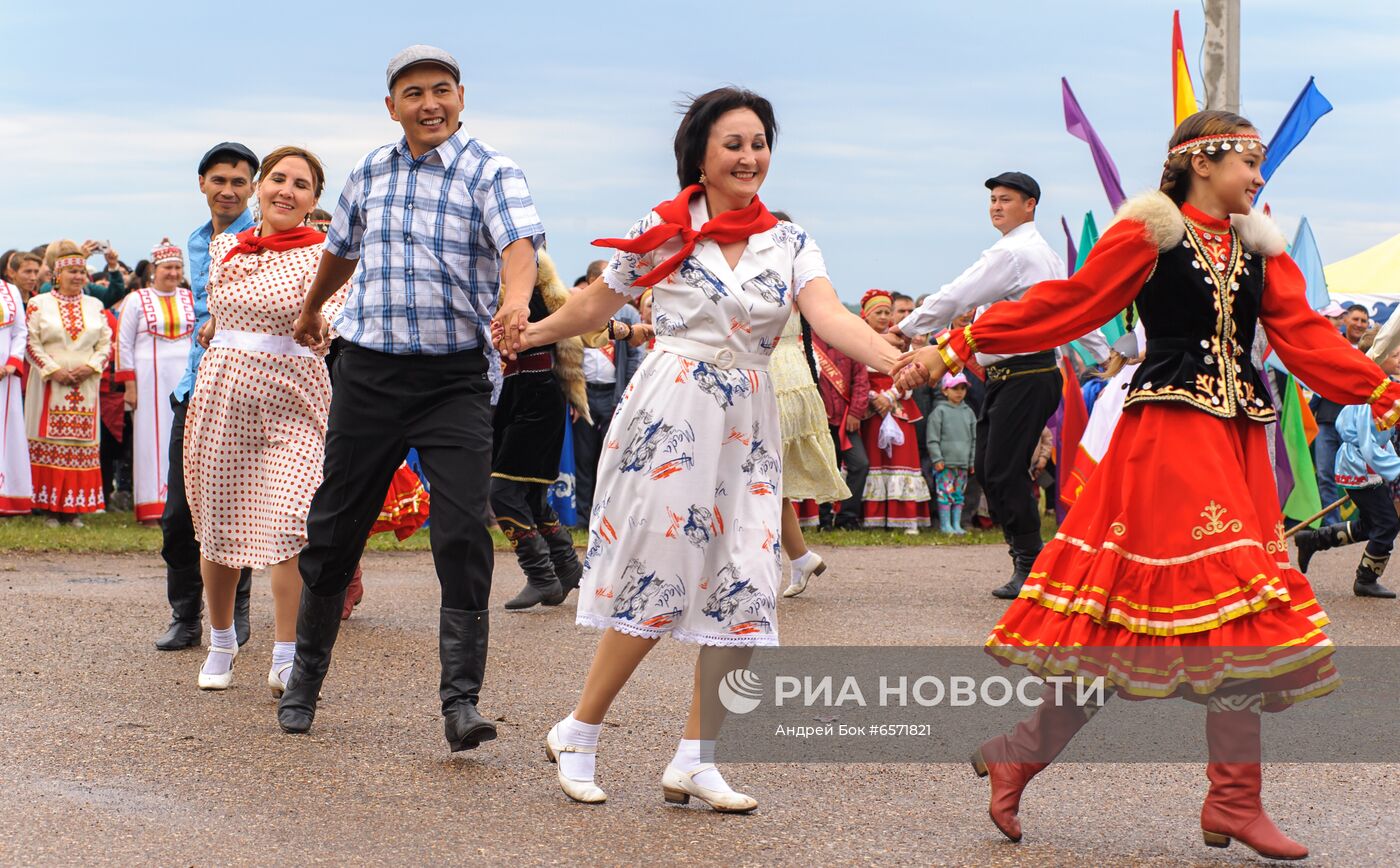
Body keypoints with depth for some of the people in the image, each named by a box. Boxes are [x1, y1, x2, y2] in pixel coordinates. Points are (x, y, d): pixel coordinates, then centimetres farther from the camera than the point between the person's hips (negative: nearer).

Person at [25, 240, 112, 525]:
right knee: (50, 444, -5)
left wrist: (91, 366, -7)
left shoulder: (95, 306, 13)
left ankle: (75, 507, 3)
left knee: (82, 444, 0)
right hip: (49, 385, -3)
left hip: (85, 385, 3)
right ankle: (51, 508, -2)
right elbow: (31, 342, -2)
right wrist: (52, 369, -12)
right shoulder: (39, 303, 4)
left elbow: (106, 343, 10)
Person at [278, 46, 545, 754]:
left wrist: (516, 297, -45)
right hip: (368, 370, 4)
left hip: (455, 377, -4)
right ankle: (306, 675, 26)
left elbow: (518, 243, -23)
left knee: (462, 531, -14)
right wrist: (310, 310, 43)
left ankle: (461, 699, -11)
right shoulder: (370, 172, 10)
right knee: (334, 527, 9)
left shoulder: (491, 171, -4)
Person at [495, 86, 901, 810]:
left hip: (747, 427, 4)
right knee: (657, 582, -5)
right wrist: (531, 334, 5)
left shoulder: (789, 243, 6)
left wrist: (892, 358, -26)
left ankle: (694, 761, 8)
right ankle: (576, 736, 11)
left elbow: (829, 317, -10)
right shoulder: (665, 228, 0)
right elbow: (599, 302, 11)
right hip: (670, 415, -4)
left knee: (743, 588, -1)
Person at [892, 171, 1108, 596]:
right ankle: (1027, 560, 14)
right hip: (1006, 376, 11)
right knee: (987, 470, 9)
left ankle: (1031, 569, -1)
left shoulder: (1011, 254, -13)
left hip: (1024, 377, -11)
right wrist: (1106, 356, 33)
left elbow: (955, 297, -14)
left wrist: (907, 327, -4)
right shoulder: (1046, 254, 19)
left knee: (1004, 472, -9)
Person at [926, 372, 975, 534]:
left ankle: (956, 524, 13)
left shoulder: (968, 412, 12)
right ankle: (945, 524, -1)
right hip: (945, 463, -5)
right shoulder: (940, 411, -3)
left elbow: (974, 438, 16)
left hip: (963, 463, 5)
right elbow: (933, 438, -5)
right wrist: (937, 458, -10)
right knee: (945, 492, -6)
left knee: (959, 494, 8)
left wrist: (973, 460, 11)